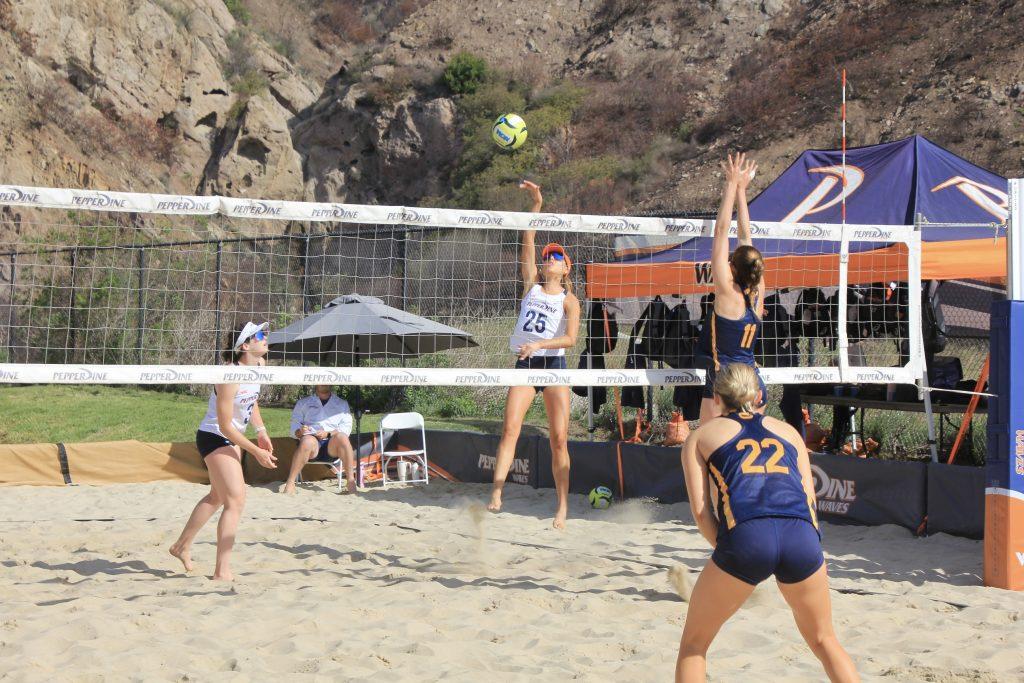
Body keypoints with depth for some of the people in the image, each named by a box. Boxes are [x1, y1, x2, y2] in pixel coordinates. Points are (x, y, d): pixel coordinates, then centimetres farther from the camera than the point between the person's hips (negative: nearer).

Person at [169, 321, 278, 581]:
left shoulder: (258, 365, -3)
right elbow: (225, 426, -26)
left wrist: (261, 431, 10)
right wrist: (256, 451, -22)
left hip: (231, 438, 10)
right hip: (214, 437, -10)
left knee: (217, 496, 24)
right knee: (236, 500, -16)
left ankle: (182, 546, 43)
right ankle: (222, 571, -16)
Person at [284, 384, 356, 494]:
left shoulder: (342, 403, 24)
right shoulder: (303, 403, 24)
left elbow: (346, 427, 10)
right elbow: (294, 425, 13)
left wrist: (328, 434, -9)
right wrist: (300, 431, -12)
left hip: (332, 445, 1)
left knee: (341, 437, -34)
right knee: (307, 440, -37)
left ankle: (351, 481, -37)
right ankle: (290, 483, -42)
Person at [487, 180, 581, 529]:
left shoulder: (569, 300, 2)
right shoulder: (532, 286, 11)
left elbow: (570, 339, -12)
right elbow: (527, 244, 3)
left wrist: (539, 344, -26)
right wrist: (537, 205, -2)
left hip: (554, 366, -2)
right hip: (524, 364, 2)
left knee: (559, 438, -3)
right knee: (510, 428, -13)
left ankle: (563, 506, 2)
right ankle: (496, 495, -21)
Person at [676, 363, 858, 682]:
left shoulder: (700, 436, 23)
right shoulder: (787, 430, 30)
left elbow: (700, 510, 11)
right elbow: (809, 497, 19)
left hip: (746, 536, -2)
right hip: (802, 536, 2)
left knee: (694, 643, 18)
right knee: (823, 640, 26)